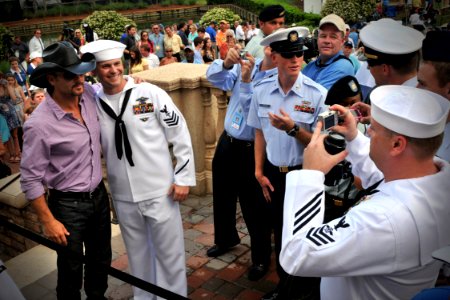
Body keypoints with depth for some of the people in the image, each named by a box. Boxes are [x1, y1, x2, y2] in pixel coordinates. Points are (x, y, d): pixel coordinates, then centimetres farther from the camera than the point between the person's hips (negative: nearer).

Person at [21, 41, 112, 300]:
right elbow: (30, 179, -16)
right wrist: (48, 221, -13)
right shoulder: (40, 124, -24)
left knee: (101, 259, 23)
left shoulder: (89, 94, -8)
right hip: (68, 204, -6)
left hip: (99, 194, 6)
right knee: (71, 268, 13)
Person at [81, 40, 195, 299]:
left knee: (169, 253, 9)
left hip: (160, 191, -3)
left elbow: (180, 134, -5)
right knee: (138, 253, 20)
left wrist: (184, 177, -7)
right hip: (123, 196, 3)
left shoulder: (150, 93, -8)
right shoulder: (94, 105, 1)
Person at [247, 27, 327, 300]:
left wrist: (293, 128, -29)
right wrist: (259, 172, 4)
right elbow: (260, 133, 6)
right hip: (274, 174, 4)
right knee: (280, 233, 21)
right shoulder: (261, 90, -4)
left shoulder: (317, 93, -17)